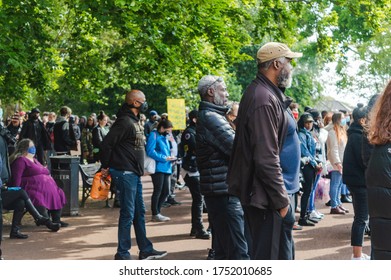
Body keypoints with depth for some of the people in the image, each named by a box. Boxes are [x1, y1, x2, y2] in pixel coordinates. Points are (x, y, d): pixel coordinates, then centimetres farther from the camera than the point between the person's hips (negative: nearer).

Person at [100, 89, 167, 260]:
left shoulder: (135, 121, 15)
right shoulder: (124, 121, -16)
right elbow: (107, 143, -21)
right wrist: (106, 167, -12)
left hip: (134, 174, 10)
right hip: (125, 173, -10)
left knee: (139, 212, 14)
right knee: (128, 213, -4)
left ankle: (145, 250, 23)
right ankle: (122, 254, 5)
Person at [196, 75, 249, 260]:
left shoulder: (208, 116, 20)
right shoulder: (211, 118, -13)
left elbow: (227, 147, 19)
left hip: (218, 191, 11)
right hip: (224, 191, -11)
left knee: (222, 249, 16)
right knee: (238, 251, -11)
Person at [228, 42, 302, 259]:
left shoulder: (270, 94, 13)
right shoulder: (264, 99, -20)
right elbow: (266, 159, -24)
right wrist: (281, 200, -19)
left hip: (277, 193, 10)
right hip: (269, 199, -10)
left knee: (283, 253, 19)